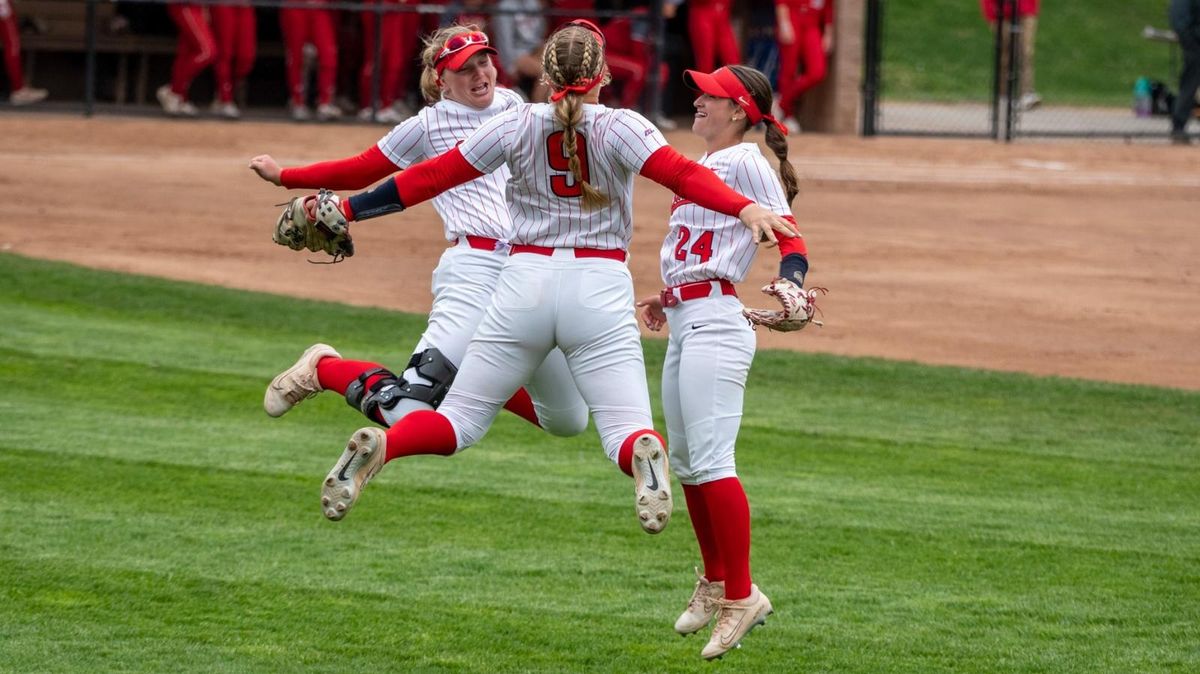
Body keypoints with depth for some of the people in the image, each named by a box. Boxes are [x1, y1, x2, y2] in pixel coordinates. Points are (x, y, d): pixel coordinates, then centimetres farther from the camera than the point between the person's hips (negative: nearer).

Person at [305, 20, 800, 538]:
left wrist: (350, 210, 8)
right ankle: (645, 454, -42)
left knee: (461, 418, 10)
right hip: (600, 288, -2)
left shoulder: (517, 125, 2)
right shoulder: (619, 128, -2)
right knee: (626, 428, -5)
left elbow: (434, 175, 3)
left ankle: (378, 445, -20)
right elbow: (680, 174, -17)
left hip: (525, 283, 2)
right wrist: (745, 208, -28)